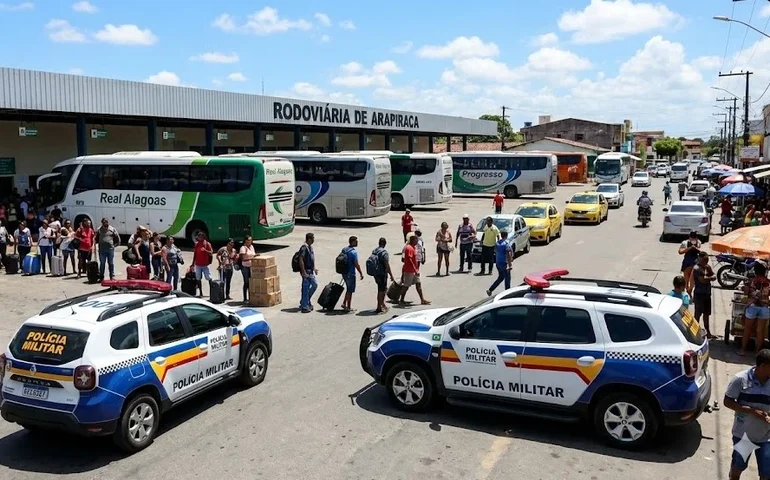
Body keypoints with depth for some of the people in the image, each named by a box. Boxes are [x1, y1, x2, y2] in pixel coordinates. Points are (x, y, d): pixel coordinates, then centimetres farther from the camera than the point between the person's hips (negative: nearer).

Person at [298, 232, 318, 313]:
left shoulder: (310, 246, 12)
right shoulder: (304, 247, -17)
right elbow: (301, 260, -21)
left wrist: (314, 268, 22)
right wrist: (303, 272, -23)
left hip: (311, 271, 10)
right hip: (306, 271, -10)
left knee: (315, 284, 14)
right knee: (306, 288, -4)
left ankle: (305, 301, 25)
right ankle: (304, 306, 3)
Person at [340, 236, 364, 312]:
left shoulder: (344, 250, 7)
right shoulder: (354, 252, -18)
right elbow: (356, 264, -19)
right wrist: (361, 273, -10)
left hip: (344, 273, 8)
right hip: (351, 274, -8)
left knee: (348, 289, 21)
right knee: (350, 290, 2)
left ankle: (344, 303, 19)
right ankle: (348, 307, 8)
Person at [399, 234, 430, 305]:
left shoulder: (413, 247, 12)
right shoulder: (409, 248, -18)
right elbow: (410, 260, -25)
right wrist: (415, 270, -28)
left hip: (414, 270, 10)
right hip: (409, 271, -10)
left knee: (418, 284, 7)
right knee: (406, 286, 1)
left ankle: (422, 300, 9)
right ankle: (401, 300, 12)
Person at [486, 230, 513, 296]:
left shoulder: (497, 243, 7)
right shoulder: (507, 243, -16)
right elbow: (509, 254, -21)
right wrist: (510, 264, -20)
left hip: (498, 263, 7)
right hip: (504, 264, -7)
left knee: (500, 278, 18)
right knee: (507, 278, 6)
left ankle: (490, 290, 11)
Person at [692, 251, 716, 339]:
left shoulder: (707, 266, 10)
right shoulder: (696, 269, -16)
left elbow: (714, 276, 5)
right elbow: (703, 280, -24)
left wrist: (708, 277, -16)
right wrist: (711, 277, -6)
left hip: (707, 293, 8)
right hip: (699, 294, -8)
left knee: (706, 314, 16)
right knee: (698, 314, -2)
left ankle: (708, 332, 25)